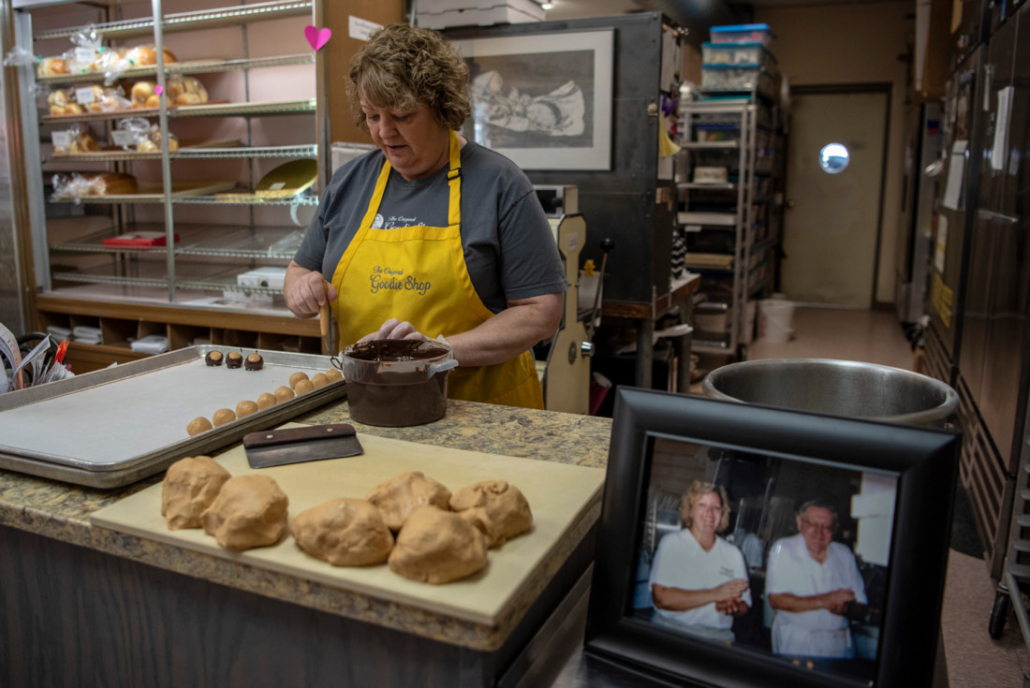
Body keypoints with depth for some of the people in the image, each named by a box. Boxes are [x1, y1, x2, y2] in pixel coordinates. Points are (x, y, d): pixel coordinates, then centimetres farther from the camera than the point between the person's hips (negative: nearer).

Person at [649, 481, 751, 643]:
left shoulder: (733, 554, 12)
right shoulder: (671, 543, -2)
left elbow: (745, 603, 12)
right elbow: (661, 598, -13)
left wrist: (733, 607, -12)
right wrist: (713, 595, -13)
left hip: (718, 635, 2)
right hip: (671, 631, -2)